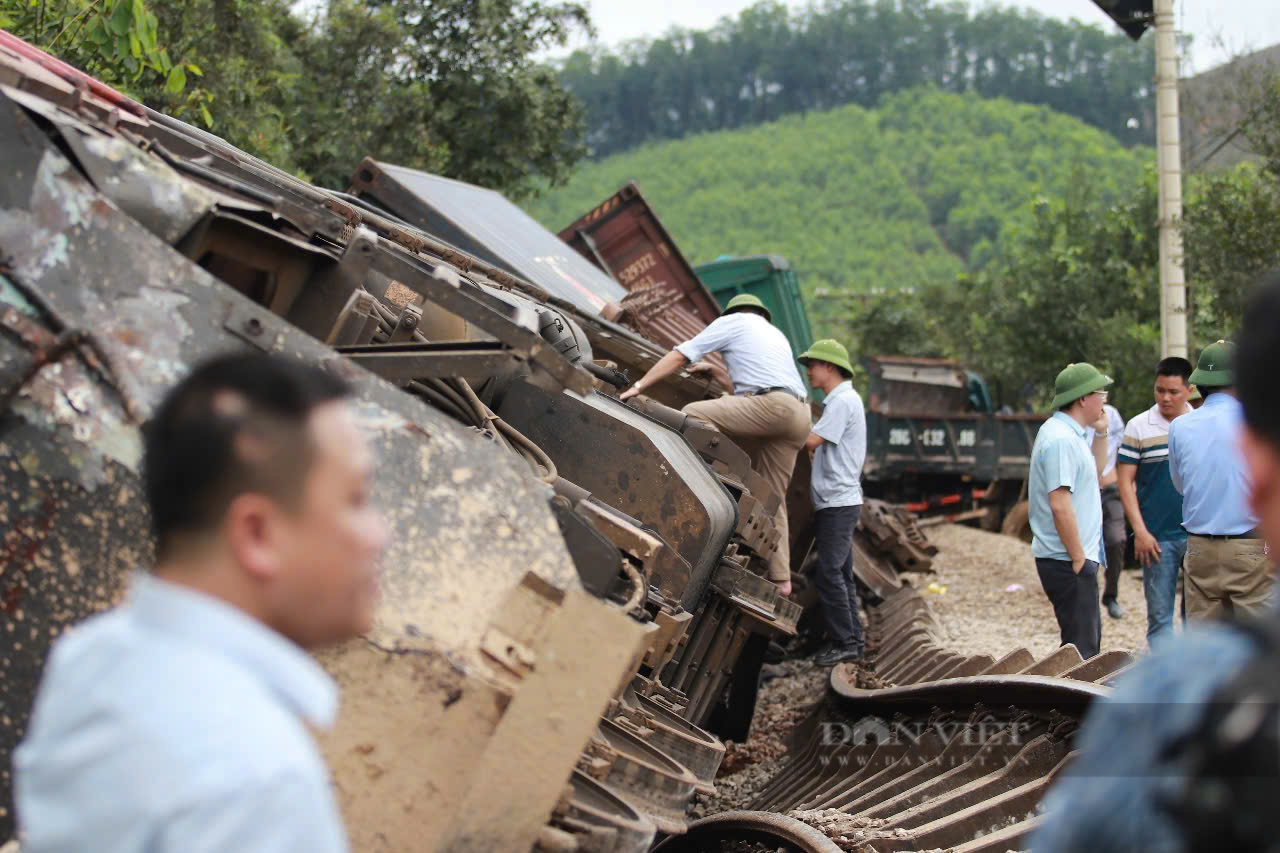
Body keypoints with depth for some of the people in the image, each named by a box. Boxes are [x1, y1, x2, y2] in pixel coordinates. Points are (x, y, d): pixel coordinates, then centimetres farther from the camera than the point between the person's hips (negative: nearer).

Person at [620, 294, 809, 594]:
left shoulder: (731, 321, 13)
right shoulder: (776, 334, 35)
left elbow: (680, 356, 8)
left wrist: (638, 386, 9)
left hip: (772, 405, -8)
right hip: (799, 414, 8)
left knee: (693, 414, -12)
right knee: (773, 499, 10)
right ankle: (780, 579, 7)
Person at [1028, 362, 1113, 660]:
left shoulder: (1068, 433, 14)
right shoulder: (1061, 439, -19)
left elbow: (1094, 474, 29)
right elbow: (1060, 504, -24)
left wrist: (1101, 433, 17)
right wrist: (1079, 558, -21)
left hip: (1072, 559, 11)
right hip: (1067, 562, -11)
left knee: (1088, 642, 19)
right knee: (1081, 648, -8)